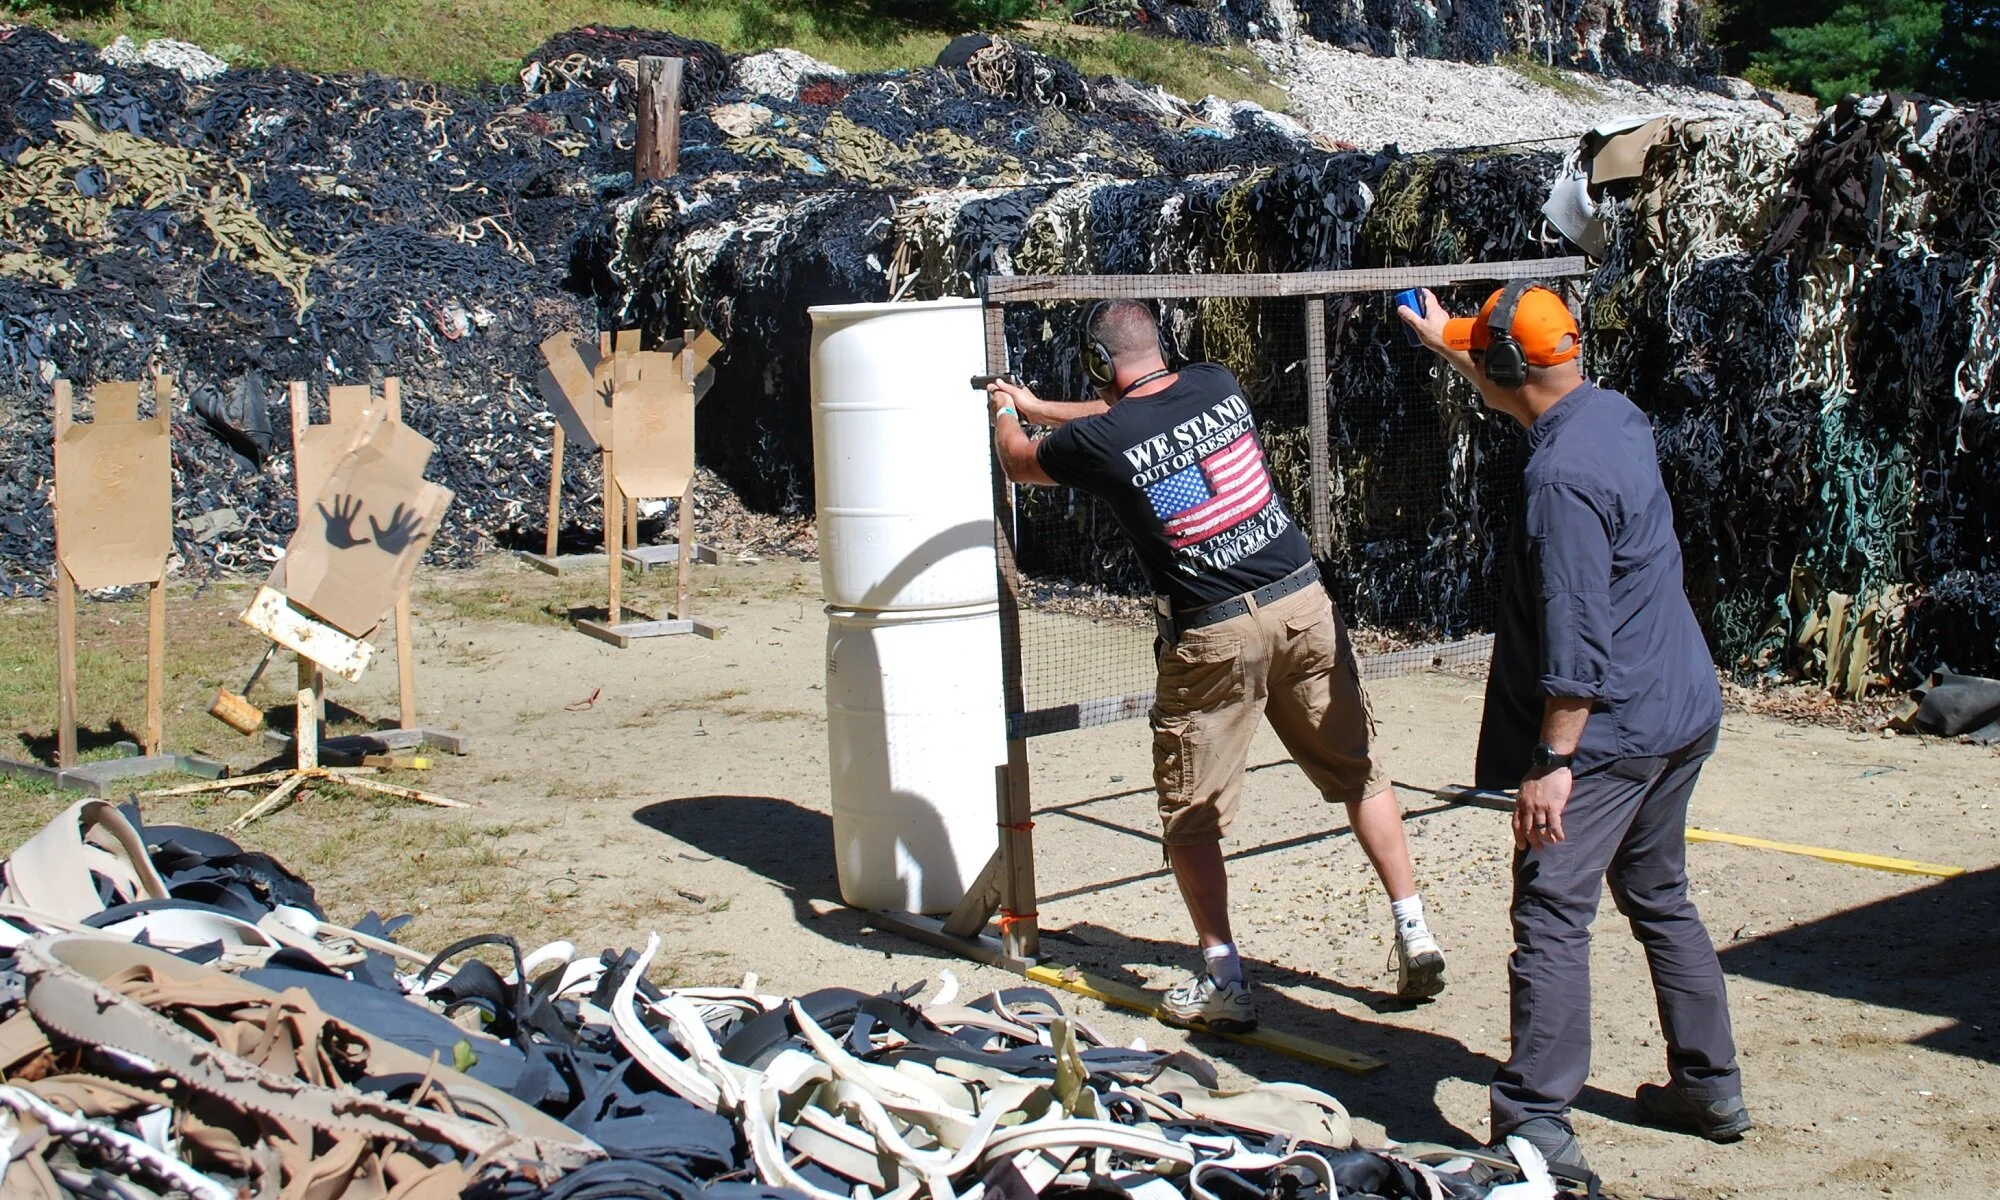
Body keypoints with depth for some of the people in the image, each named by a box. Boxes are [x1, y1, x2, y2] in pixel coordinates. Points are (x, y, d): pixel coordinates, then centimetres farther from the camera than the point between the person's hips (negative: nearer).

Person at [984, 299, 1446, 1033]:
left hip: (1213, 635, -4)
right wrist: (1035, 405, 38)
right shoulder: (1217, 385, 4)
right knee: (1360, 773, 14)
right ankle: (1414, 936, 15)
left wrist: (1004, 414, 36)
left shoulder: (1097, 441, -10)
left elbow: (1018, 464, 13)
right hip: (1302, 601, 5)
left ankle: (1223, 984, 8)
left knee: (1191, 816, 9)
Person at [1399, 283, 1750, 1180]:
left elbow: (1577, 643, -25)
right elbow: (1526, 394, 30)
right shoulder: (1615, 414, 5)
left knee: (1551, 916, -8)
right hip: (1685, 711, 10)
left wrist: (1551, 760, -22)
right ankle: (1710, 1088, 30)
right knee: (1661, 899, 21)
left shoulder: (1561, 477, -23)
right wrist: (1447, 344, 38)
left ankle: (1536, 1125, -8)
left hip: (1611, 731, -10)